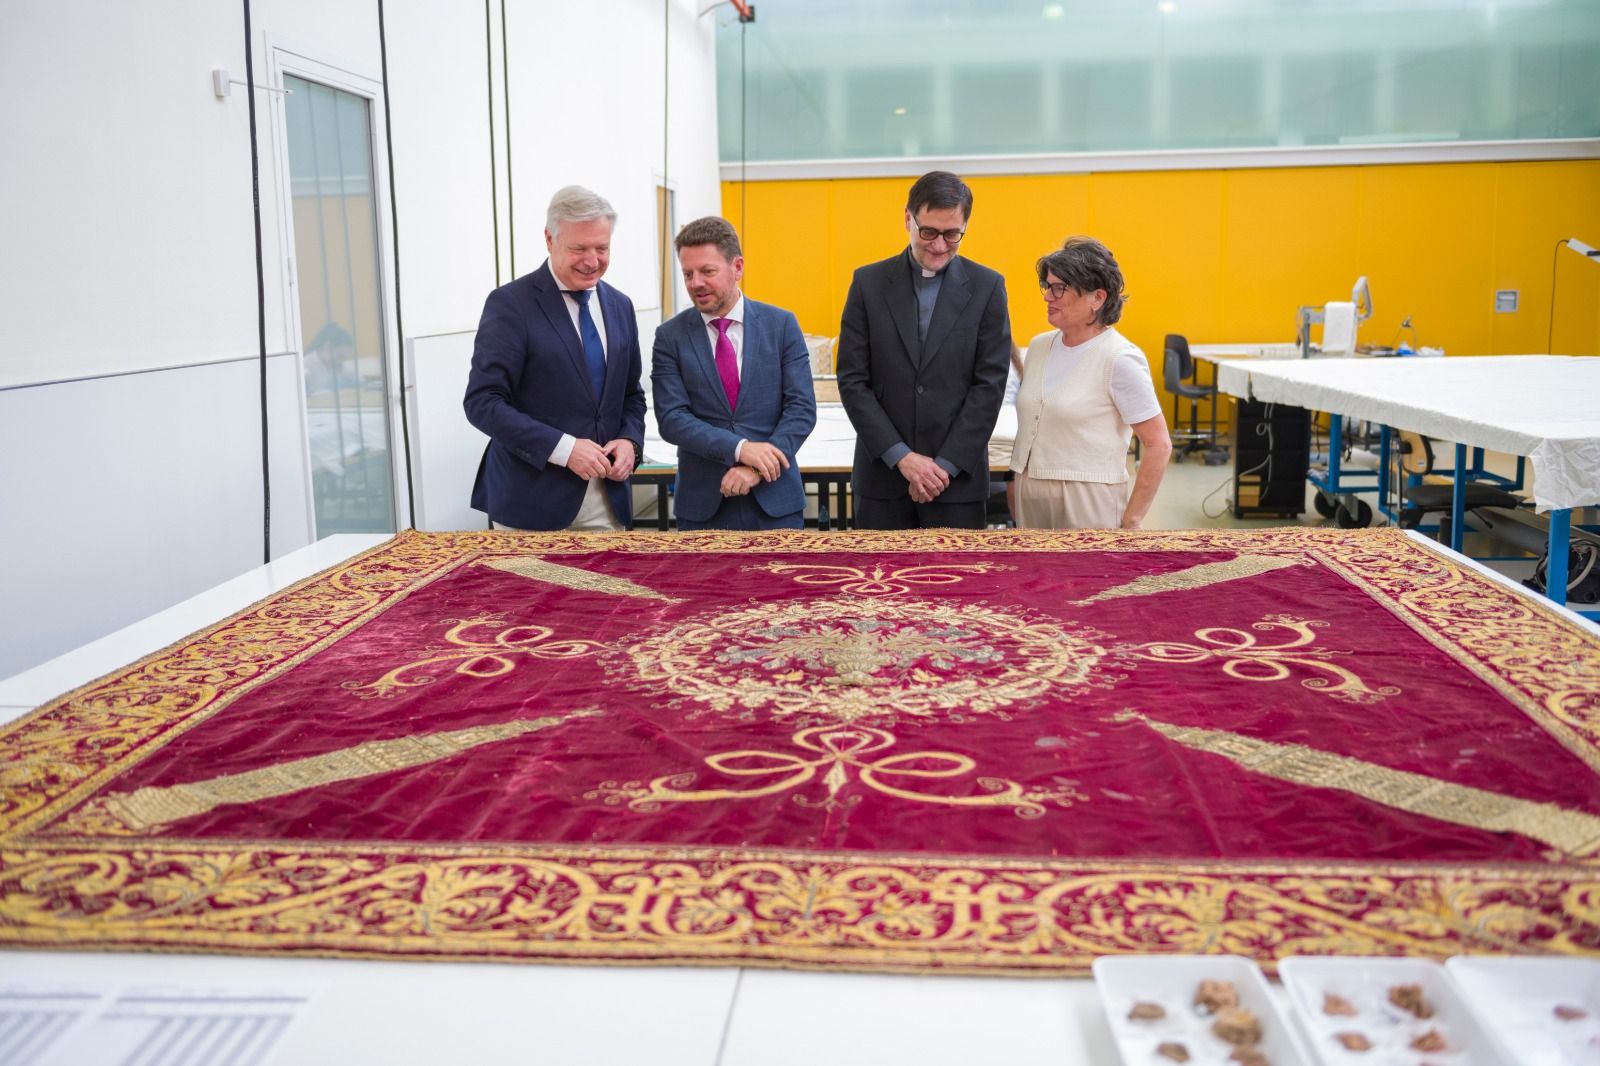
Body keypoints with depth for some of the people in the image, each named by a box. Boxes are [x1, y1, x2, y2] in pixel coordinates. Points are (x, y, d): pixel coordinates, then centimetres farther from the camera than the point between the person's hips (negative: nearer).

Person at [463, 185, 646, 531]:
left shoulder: (620, 306, 10)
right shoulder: (510, 303, -9)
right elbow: (482, 402, -13)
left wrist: (630, 440, -4)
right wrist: (563, 448, -20)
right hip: (532, 500, -5)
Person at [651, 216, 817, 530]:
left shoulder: (781, 325, 2)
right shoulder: (670, 336, 1)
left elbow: (802, 408, -3)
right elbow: (671, 418, -7)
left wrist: (757, 467, -15)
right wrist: (739, 448, -19)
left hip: (775, 498, 0)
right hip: (702, 503, 0)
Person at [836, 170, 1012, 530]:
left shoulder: (987, 287, 1)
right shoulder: (869, 283, 2)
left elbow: (990, 384, -3)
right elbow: (852, 381, -2)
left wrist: (946, 465, -9)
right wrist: (902, 457, -9)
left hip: (958, 477, -1)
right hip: (882, 477, 1)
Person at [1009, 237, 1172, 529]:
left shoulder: (1119, 359, -12)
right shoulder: (1039, 346, 8)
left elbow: (1158, 445, -12)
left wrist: (1130, 522, -13)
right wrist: (1014, 486, 10)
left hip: (1088, 505, -6)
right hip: (1029, 500, 6)